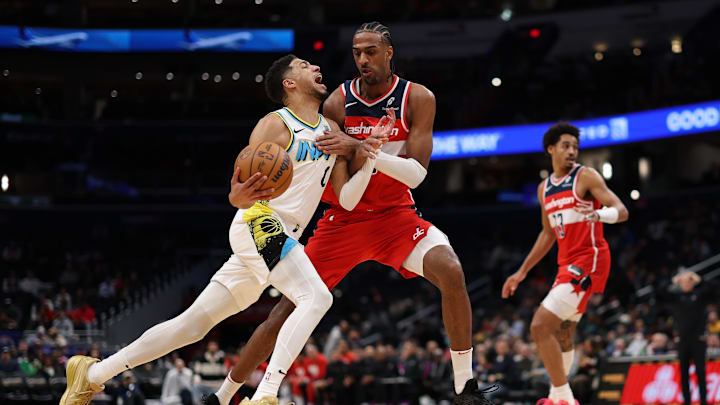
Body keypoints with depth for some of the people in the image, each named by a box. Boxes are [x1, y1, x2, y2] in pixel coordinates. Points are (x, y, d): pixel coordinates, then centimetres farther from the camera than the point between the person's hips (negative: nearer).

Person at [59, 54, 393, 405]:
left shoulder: (332, 131, 17)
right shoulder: (274, 125, -5)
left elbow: (347, 200, 13)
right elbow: (239, 192, -8)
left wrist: (369, 157, -2)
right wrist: (239, 195, -32)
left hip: (272, 240, 8)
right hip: (260, 222, -8)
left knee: (192, 324, 7)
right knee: (317, 297, -25)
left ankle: (93, 373, 14)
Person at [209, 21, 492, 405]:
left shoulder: (417, 99, -9)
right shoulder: (337, 103, -9)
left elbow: (416, 173, -19)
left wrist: (359, 147, -29)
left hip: (395, 214, 0)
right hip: (344, 218, 0)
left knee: (450, 271, -27)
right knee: (287, 308, -4)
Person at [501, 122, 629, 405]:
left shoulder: (586, 176, -6)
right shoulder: (544, 189, 15)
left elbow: (621, 211, -14)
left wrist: (598, 214, -36)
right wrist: (522, 272, 25)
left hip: (588, 260, -8)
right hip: (567, 264, 8)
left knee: (540, 326, -17)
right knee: (562, 334, 18)